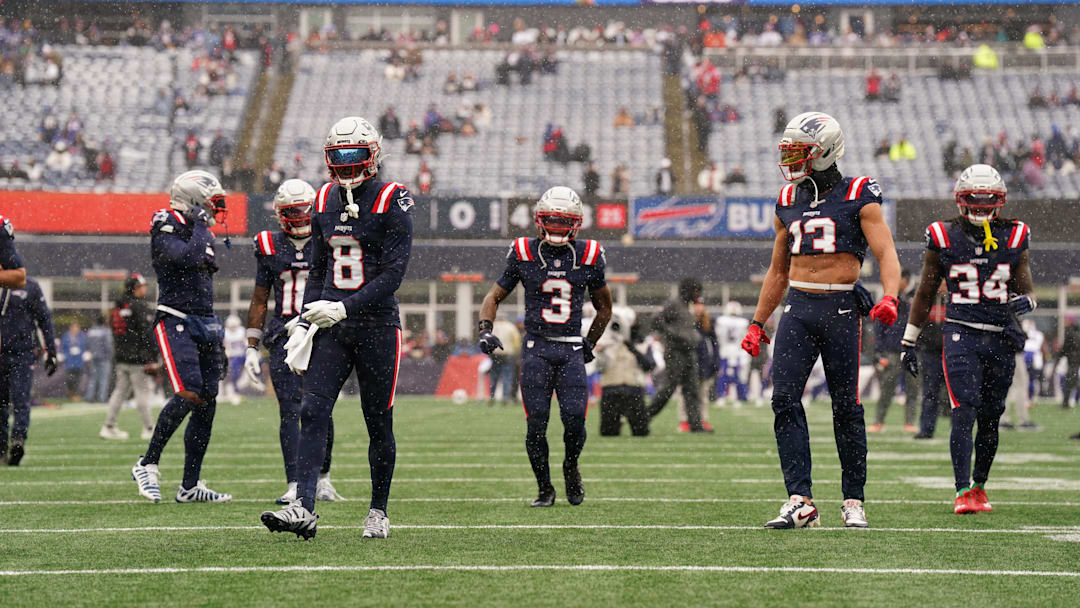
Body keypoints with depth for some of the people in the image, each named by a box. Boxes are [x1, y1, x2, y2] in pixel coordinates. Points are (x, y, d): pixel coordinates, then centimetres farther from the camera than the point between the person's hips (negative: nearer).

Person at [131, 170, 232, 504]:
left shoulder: (203, 236, 18)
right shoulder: (165, 231, -7)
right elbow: (188, 257, -28)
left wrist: (218, 341, 22)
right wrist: (200, 225, -11)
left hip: (205, 324, 8)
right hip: (176, 322, -8)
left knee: (207, 402, 3)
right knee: (188, 394, -21)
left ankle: (190, 486, 7)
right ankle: (147, 464, -8)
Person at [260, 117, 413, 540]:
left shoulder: (392, 202, -7)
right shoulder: (324, 202, 10)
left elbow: (393, 273, -14)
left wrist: (345, 308, -21)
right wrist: (306, 322, 8)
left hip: (377, 323, -4)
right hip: (331, 326, 4)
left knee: (378, 422, 4)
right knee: (313, 412, -11)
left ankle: (378, 511, 19)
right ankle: (303, 508, -19)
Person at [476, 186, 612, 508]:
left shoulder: (588, 256, 3)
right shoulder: (524, 255, 1)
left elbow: (604, 307, 18)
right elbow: (494, 297, 10)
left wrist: (590, 342, 14)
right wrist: (485, 330, -6)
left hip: (572, 351, 0)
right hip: (536, 348, 0)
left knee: (574, 419, -12)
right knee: (536, 424, -6)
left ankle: (571, 465, 20)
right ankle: (545, 489, 11)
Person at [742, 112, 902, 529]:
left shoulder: (858, 197, -1)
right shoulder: (789, 202, 14)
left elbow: (887, 255, -9)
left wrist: (890, 297, -28)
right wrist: (757, 323, 20)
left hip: (841, 308, -4)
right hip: (797, 308, 4)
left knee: (846, 408, 1)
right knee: (785, 399, -10)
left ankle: (853, 502, 13)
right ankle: (800, 502, -9)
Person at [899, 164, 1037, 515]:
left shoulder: (1013, 238, 6)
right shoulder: (943, 238, 2)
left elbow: (1026, 288, 7)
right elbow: (925, 294, 9)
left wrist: (1024, 302, -18)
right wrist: (909, 342, 10)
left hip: (1001, 339, 3)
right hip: (961, 335, -3)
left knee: (990, 419, 8)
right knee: (964, 413, -15)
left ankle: (979, 486, 24)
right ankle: (963, 492, -16)